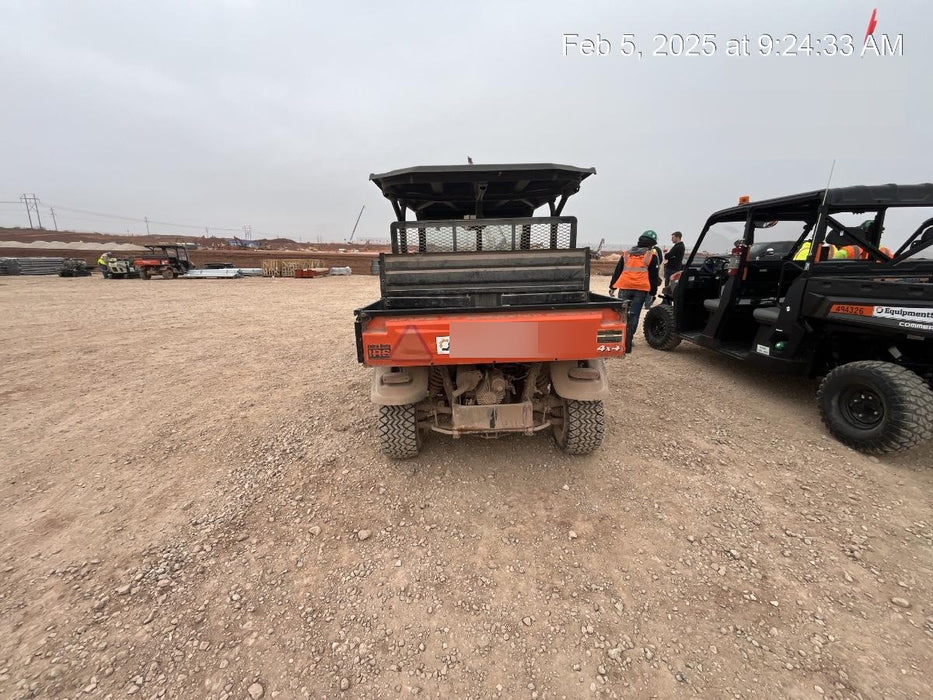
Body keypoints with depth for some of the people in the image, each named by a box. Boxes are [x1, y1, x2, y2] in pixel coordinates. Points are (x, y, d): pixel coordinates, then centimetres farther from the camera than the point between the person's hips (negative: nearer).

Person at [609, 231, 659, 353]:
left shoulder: (626, 253, 17)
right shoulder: (652, 255, 9)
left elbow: (617, 271, 16)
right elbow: (653, 276, 6)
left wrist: (612, 287, 18)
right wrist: (652, 293, 9)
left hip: (624, 287, 2)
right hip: (641, 289, -2)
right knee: (633, 315, 2)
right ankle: (627, 343, 0)